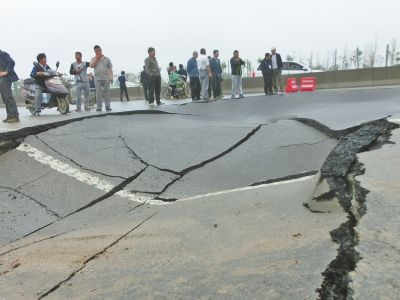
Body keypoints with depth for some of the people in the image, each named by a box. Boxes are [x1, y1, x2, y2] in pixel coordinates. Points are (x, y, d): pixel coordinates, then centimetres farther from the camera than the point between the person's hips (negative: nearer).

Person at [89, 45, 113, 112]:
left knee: (106, 93, -1)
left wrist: (111, 77, -6)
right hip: (97, 79, 1)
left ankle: (108, 106, 2)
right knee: (98, 94, -2)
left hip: (106, 78, -1)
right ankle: (99, 107, 0)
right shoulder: (93, 59, 14)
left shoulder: (106, 59, 11)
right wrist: (96, 58, -3)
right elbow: (91, 66, -3)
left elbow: (110, 68, 6)